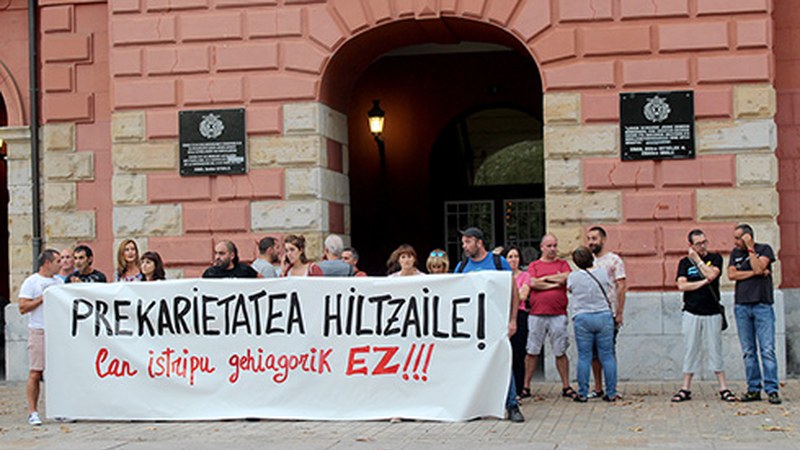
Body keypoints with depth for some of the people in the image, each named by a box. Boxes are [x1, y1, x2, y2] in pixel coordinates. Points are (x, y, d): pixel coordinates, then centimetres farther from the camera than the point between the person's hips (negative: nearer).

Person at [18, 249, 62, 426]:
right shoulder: (31, 282, -1)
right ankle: (32, 412, -2)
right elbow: (23, 308, -8)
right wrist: (42, 298, -12)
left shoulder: (59, 282, 17)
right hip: (39, 332, -5)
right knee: (35, 373, -6)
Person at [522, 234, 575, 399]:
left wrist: (545, 278, -1)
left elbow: (566, 278, -7)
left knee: (560, 352, 4)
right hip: (536, 314, 0)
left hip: (558, 315, 0)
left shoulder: (563, 264, 13)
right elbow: (533, 283, -5)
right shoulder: (534, 265, 11)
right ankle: (526, 386, 10)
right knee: (532, 351, 3)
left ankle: (566, 387, 11)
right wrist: (555, 283, -3)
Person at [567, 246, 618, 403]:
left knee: (584, 357, 3)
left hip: (582, 318, -1)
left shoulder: (573, 276, -3)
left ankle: (582, 394, 4)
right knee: (607, 356, 5)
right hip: (604, 315, 1)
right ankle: (611, 393, 7)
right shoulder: (603, 272, 0)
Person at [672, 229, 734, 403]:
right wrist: (704, 282, -9)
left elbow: (711, 274, -14)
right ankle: (686, 389, 7)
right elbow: (682, 285, -6)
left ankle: (723, 388, 6)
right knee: (690, 351, 3)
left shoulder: (715, 258, 6)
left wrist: (697, 259, -6)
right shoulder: (685, 262, 7)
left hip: (712, 313, -1)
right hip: (692, 313, 1)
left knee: (715, 350, 1)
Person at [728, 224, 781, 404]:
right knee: (748, 351, 3)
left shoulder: (765, 249, 4)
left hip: (762, 305, -4)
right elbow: (731, 274, 1)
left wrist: (750, 248, -7)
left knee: (767, 349, -8)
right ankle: (753, 389, 7)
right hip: (741, 306, 4)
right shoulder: (735, 253, 15)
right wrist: (755, 273, -5)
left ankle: (772, 389, -7)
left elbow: (759, 268, -12)